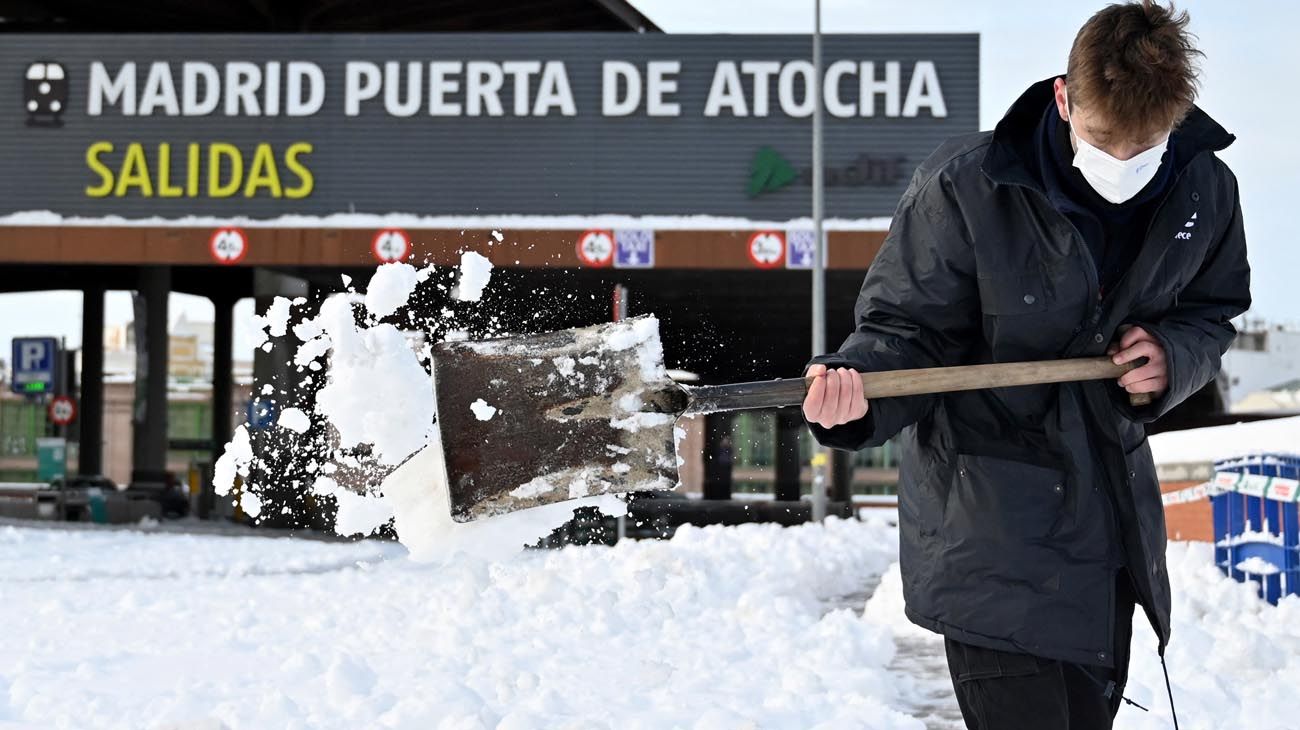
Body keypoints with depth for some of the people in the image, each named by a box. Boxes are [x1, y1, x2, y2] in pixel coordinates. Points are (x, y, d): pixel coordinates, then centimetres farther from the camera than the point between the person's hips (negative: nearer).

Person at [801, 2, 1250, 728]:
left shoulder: (1206, 191, -4)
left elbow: (1213, 310, 13)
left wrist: (1175, 356, -10)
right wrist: (856, 384, -34)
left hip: (1112, 514, 6)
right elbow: (908, 330, -12)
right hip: (989, 523, -5)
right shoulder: (964, 189, -19)